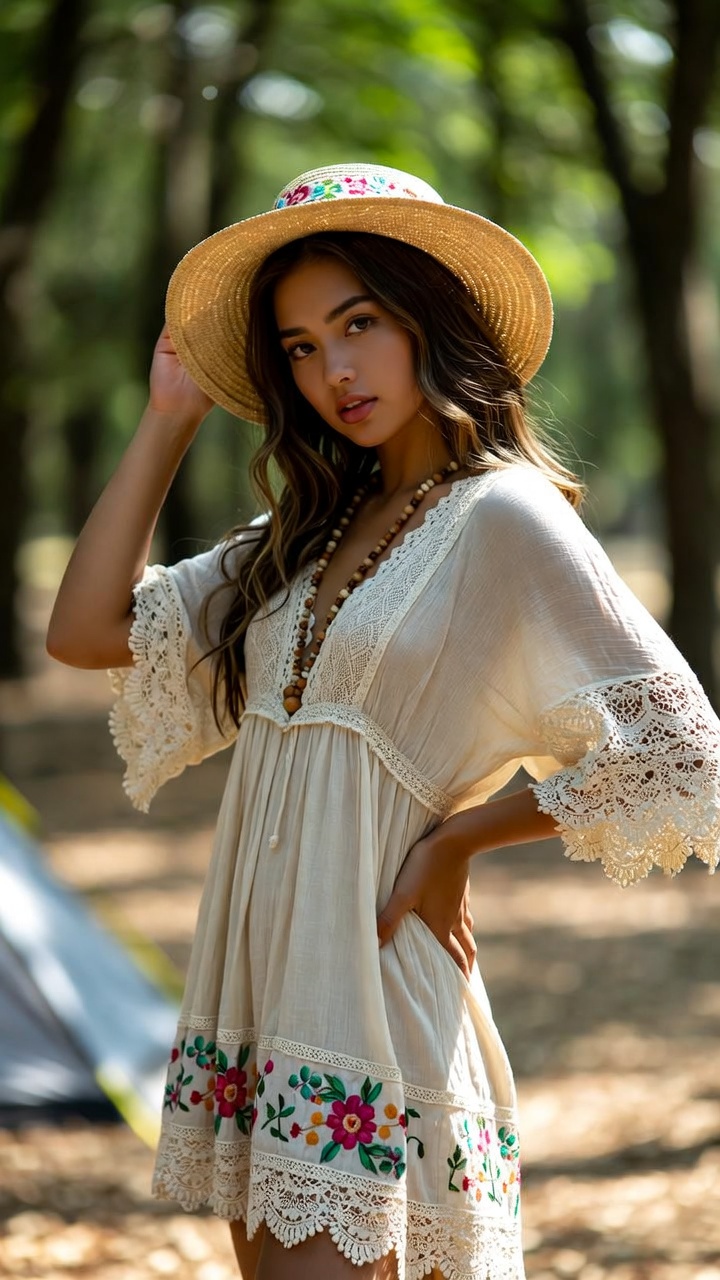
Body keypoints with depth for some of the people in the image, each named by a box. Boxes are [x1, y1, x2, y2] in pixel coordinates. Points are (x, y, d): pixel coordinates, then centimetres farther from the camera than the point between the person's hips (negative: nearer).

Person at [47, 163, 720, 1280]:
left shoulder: (502, 517, -9)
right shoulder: (314, 529, 14)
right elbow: (88, 630, 10)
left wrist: (457, 839, -9)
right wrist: (170, 414, 11)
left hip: (368, 978, -7)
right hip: (252, 971, 8)